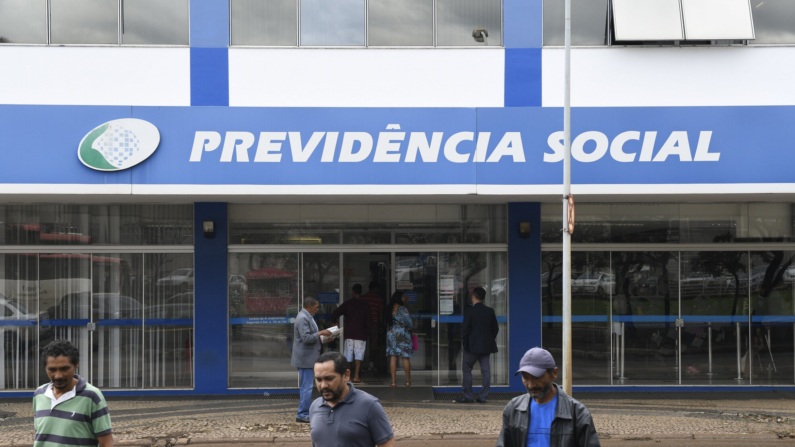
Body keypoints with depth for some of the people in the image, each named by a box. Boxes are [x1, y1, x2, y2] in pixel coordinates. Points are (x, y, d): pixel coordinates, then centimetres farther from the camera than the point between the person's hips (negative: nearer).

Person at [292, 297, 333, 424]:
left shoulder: (307, 317, 15)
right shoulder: (303, 318, -18)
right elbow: (306, 338, -25)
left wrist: (324, 338, 14)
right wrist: (320, 333, -17)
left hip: (308, 358, 11)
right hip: (305, 358, -11)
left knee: (305, 387, 15)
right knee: (306, 387, -8)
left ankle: (304, 414, 21)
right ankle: (302, 415, -4)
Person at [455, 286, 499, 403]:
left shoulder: (469, 311, -10)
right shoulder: (490, 311, 5)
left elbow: (465, 329, -11)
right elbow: (495, 328, 10)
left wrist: (465, 343, 0)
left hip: (473, 346, -5)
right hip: (486, 346, 5)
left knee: (467, 370, 5)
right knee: (486, 371, 6)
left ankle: (467, 397, 3)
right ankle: (483, 396, 6)